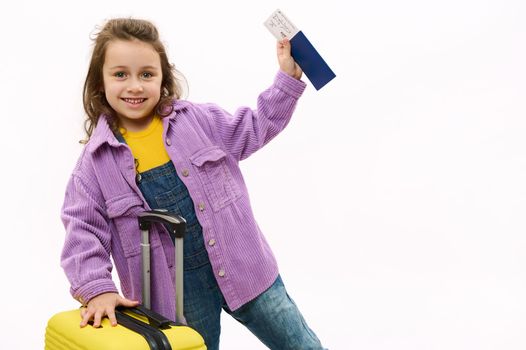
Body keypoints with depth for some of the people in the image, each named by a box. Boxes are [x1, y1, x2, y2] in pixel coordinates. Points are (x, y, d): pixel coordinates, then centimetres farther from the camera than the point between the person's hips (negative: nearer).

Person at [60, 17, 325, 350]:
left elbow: (256, 127, 10)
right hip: (176, 291, -1)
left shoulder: (198, 120, -2)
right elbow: (83, 230, -4)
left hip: (241, 267, 2)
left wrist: (288, 78, 1)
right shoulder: (96, 159, -5)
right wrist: (97, 288, -16)